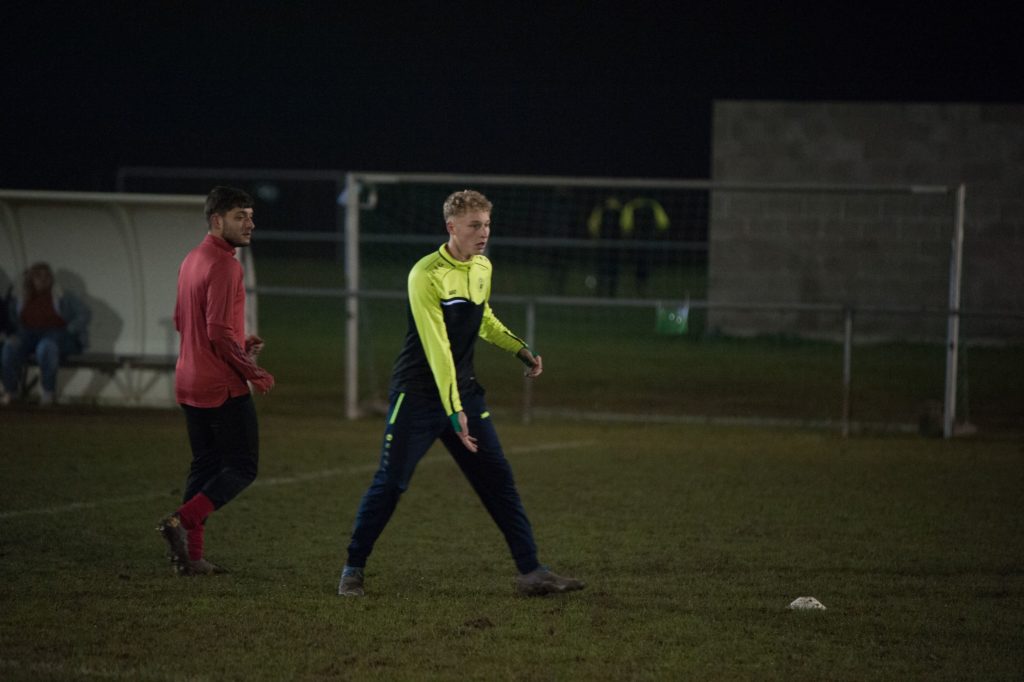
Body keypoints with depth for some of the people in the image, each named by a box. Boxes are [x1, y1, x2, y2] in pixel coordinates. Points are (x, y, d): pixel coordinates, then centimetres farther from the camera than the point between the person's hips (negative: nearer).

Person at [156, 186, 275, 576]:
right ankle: (181, 522, -14)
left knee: (205, 466, 13)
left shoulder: (192, 260, 13)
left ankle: (191, 557, 11)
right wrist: (254, 372, -12)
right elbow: (220, 332, -22)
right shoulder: (224, 266, -16)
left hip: (190, 383, 9)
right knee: (242, 467, -2)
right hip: (223, 386, -9)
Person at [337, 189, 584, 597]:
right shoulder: (426, 275, -19)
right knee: (389, 483, -4)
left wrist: (520, 349, 12)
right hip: (418, 395, -6)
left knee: (498, 480, 1)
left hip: (464, 391, 6)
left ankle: (530, 572, 4)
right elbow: (437, 348, -24)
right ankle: (353, 568, 11)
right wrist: (453, 411, -28)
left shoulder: (483, 268, 5)